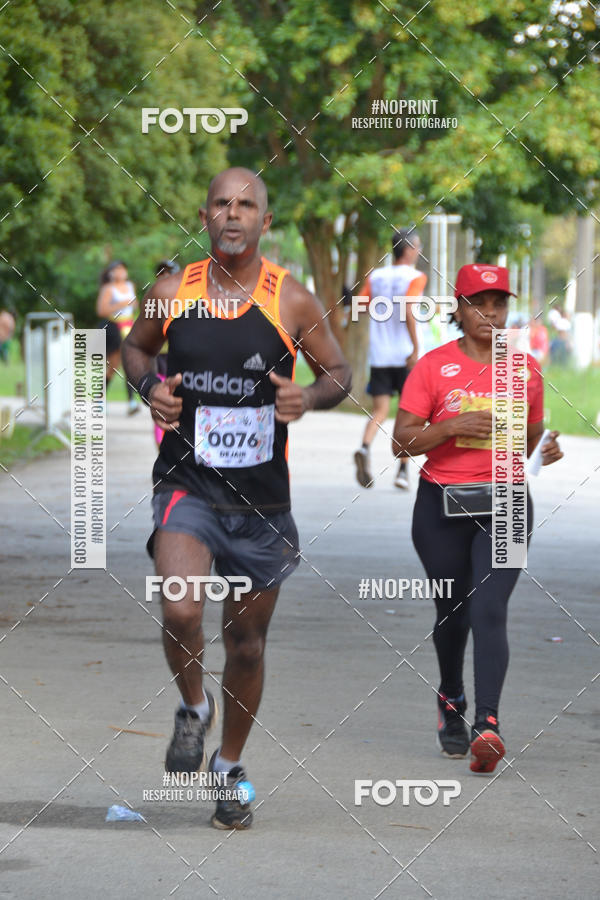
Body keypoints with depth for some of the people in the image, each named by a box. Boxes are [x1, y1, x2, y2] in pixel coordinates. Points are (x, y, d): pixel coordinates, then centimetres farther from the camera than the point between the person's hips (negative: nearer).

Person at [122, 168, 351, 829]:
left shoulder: (292, 301, -5)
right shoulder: (172, 293, -3)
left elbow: (338, 372, 7)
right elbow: (135, 348, 16)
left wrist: (311, 396, -15)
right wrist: (149, 389, -5)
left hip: (261, 500, 1)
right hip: (186, 484, -1)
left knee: (246, 640, 11)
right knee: (180, 612, -25)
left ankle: (229, 768, 33)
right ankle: (193, 708, 7)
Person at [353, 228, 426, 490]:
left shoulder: (376, 276, 9)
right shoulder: (415, 277, -5)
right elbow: (408, 311, -20)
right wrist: (416, 348, -19)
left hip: (379, 356, 3)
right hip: (405, 355, -3)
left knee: (380, 411, 2)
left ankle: (365, 448, -27)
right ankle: (403, 470, 7)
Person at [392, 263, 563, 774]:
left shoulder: (525, 369, 8)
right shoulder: (434, 366, 0)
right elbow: (403, 440, -3)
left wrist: (546, 450, -3)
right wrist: (452, 426, -19)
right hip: (442, 506, 0)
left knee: (489, 611, -15)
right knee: (452, 612, 11)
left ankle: (487, 724, -24)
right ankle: (451, 703, 37)